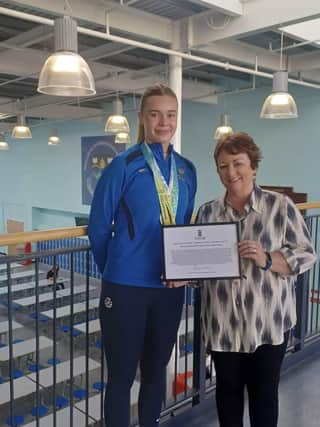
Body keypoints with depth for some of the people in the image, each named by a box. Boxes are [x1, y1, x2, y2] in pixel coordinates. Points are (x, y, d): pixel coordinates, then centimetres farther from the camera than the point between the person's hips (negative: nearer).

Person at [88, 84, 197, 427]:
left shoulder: (186, 170, 6)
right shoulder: (124, 165, -9)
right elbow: (98, 227, -4)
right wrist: (116, 270, 5)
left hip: (170, 287, 5)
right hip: (126, 287, -4)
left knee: (156, 370, 20)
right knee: (121, 375, 9)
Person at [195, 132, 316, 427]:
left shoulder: (280, 206, -5)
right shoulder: (208, 212, 4)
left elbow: (306, 255, -5)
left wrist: (267, 259, -21)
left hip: (267, 321, -2)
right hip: (222, 321, 3)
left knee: (264, 390, 12)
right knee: (228, 387, 17)